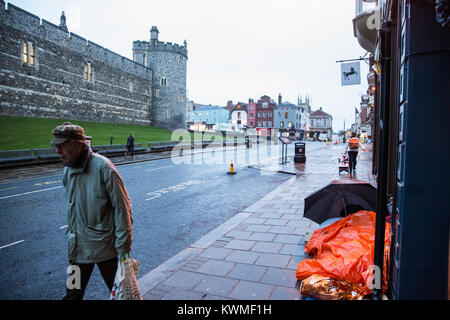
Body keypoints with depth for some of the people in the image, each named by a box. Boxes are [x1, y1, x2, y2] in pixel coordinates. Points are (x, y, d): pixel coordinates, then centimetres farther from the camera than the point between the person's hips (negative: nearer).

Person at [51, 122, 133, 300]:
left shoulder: (103, 167, -18)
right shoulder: (68, 171, 5)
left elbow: (122, 207, -17)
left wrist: (123, 246, -15)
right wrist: (71, 232, 17)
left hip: (105, 246, -6)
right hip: (78, 247, 6)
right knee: (72, 294, 16)